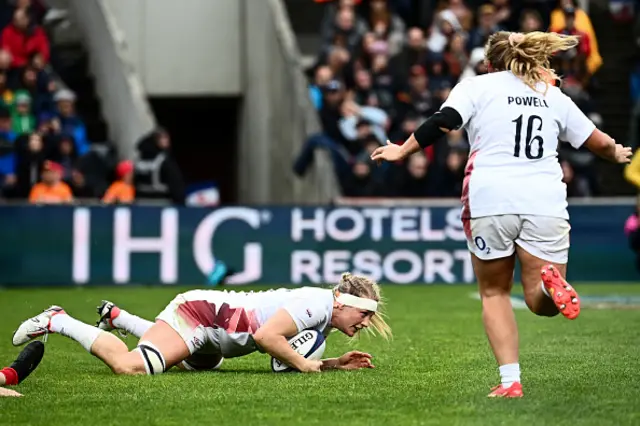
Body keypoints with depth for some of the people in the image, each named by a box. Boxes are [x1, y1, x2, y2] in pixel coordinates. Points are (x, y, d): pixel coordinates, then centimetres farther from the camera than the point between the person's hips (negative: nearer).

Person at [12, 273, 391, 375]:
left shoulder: (326, 316, 5)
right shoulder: (316, 304, -25)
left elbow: (294, 355, 8)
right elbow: (266, 336, -36)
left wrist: (335, 364, -2)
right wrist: (303, 364, -24)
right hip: (198, 313, -10)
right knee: (131, 366, -29)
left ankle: (116, 316, 45)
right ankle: (57, 322, -7)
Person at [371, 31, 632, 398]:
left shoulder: (477, 86, 11)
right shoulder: (553, 96, 21)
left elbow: (442, 123, -4)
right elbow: (598, 142, 28)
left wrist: (402, 151, 8)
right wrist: (617, 153, 49)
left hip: (490, 200, -2)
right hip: (546, 202, 2)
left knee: (494, 292, 16)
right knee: (542, 302, 7)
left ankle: (510, 380, 2)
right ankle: (551, 282, -31)